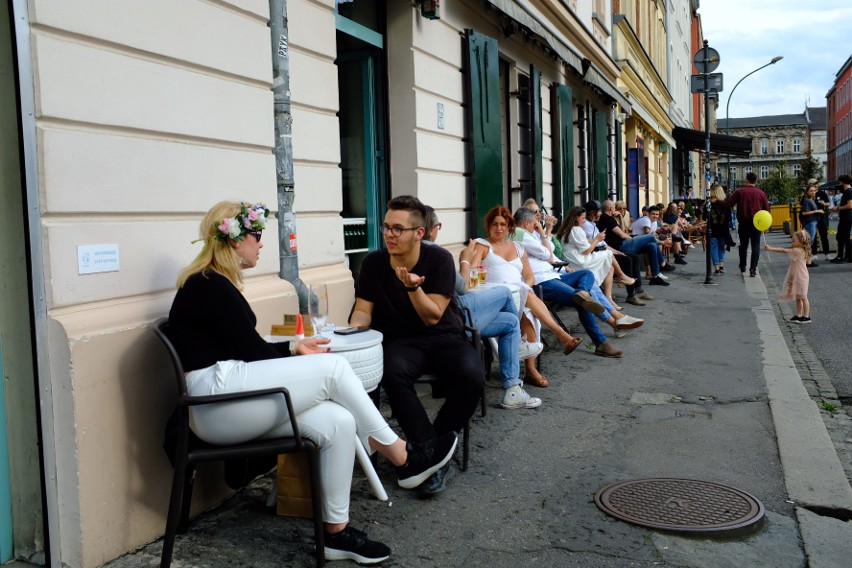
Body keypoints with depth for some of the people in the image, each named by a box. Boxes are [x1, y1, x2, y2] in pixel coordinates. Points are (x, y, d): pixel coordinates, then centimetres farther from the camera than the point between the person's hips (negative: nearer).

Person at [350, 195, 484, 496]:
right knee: (393, 373, -35)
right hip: (401, 341, 1)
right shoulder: (373, 263, -1)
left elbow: (433, 317, -11)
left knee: (471, 376, -32)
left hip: (445, 337, -1)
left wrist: (413, 286, -29)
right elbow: (363, 311, 2)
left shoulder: (440, 259, -9)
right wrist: (351, 334, -20)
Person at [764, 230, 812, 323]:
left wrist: (770, 248, -24)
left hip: (801, 278, -9)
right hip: (796, 278, 9)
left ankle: (806, 316, 8)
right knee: (798, 297, 14)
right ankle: (799, 315, 22)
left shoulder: (798, 251, -22)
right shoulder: (799, 251, 8)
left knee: (803, 297, 0)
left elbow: (784, 251, -24)